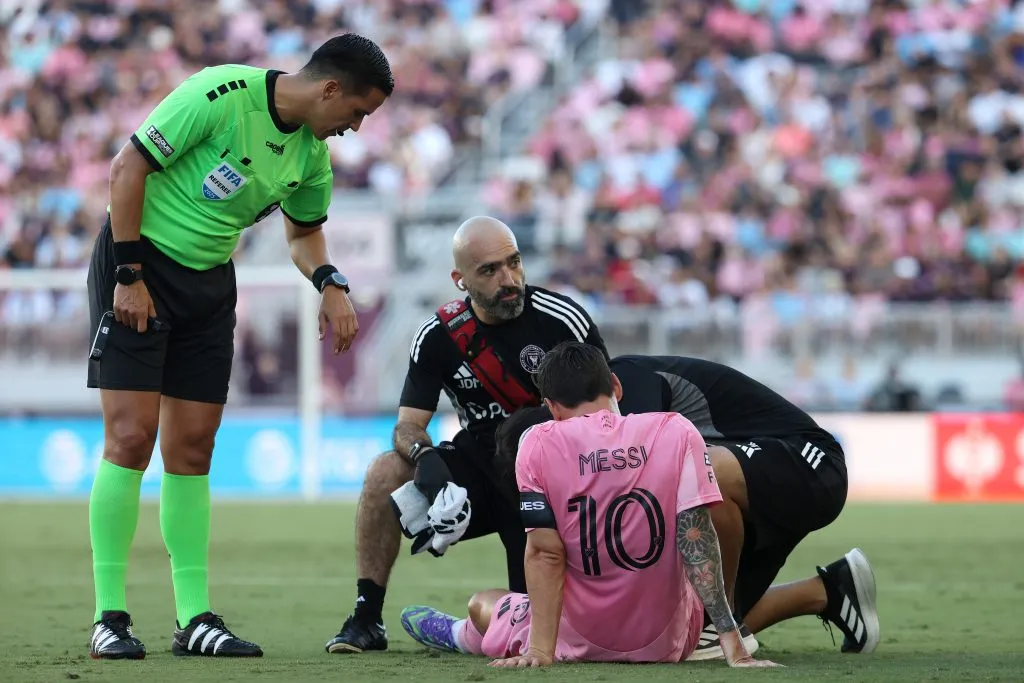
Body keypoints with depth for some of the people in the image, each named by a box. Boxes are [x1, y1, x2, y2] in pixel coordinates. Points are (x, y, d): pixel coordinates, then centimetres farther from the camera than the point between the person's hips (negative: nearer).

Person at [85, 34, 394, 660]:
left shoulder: (312, 152, 1)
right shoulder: (223, 93, -22)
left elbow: (304, 231, 18)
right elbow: (128, 167, -18)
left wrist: (331, 282, -3)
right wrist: (130, 275, -18)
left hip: (210, 280, 7)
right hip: (139, 261, -7)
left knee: (192, 449, 5)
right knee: (131, 437, -12)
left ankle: (195, 618, 7)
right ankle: (109, 618, -8)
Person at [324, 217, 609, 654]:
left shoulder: (561, 319, -12)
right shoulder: (439, 336, -3)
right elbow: (408, 425, -5)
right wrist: (423, 455, -30)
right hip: (478, 467, 2)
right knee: (386, 472, -23)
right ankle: (366, 619, -14)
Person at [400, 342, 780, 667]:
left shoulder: (538, 443, -10)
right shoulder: (677, 432, -9)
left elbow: (545, 553, -13)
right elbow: (698, 543, -13)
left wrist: (540, 650, -13)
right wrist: (733, 646, -15)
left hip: (581, 644, -1)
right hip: (670, 643, 1)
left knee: (481, 605, 32)